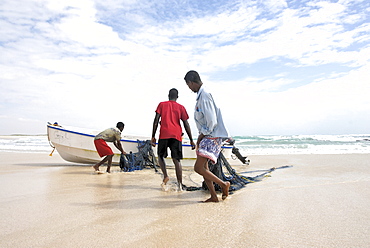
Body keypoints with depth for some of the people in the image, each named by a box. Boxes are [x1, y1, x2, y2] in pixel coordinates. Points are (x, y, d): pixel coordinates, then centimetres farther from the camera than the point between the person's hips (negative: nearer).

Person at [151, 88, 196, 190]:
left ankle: (165, 176, 0)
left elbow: (156, 120, 3)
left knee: (161, 156, 18)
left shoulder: (162, 104, 12)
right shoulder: (181, 107, 14)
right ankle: (180, 184, -2)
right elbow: (186, 124, 9)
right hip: (176, 135, 1)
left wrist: (153, 136, 6)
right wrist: (191, 140, 12)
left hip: (164, 134, -1)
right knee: (176, 160, 3)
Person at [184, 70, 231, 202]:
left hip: (212, 137, -10)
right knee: (203, 167, 12)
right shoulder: (201, 95, 15)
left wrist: (202, 135, -10)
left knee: (198, 168, -13)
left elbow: (212, 121, -23)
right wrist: (201, 137, 14)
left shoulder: (204, 96, -18)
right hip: (206, 136, 10)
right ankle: (213, 196, 20)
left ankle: (224, 184, 4)